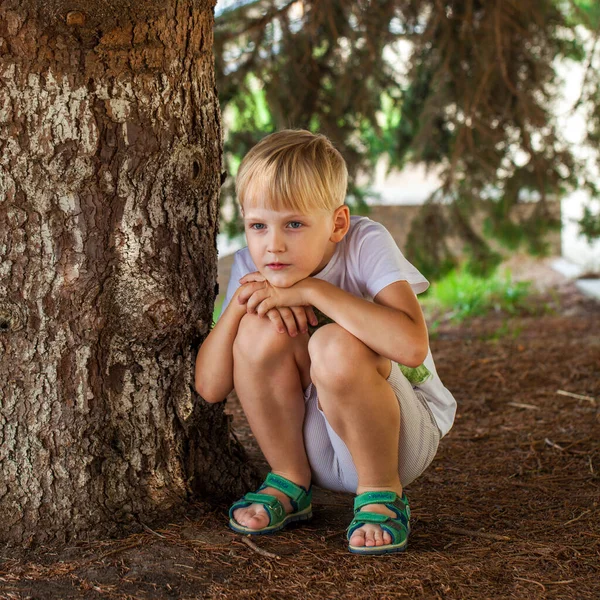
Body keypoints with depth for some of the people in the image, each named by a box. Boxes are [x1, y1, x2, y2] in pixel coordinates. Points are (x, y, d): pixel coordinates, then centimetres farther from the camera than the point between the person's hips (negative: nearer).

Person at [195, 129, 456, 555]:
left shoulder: (367, 244, -21)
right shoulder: (251, 267, -7)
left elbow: (411, 345, -40)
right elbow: (210, 388, -11)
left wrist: (313, 289, -34)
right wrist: (240, 302, -25)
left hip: (406, 436, -4)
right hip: (314, 448, 4)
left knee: (336, 346, -33)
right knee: (261, 329, -22)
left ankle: (383, 494, -9)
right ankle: (290, 484, 0)